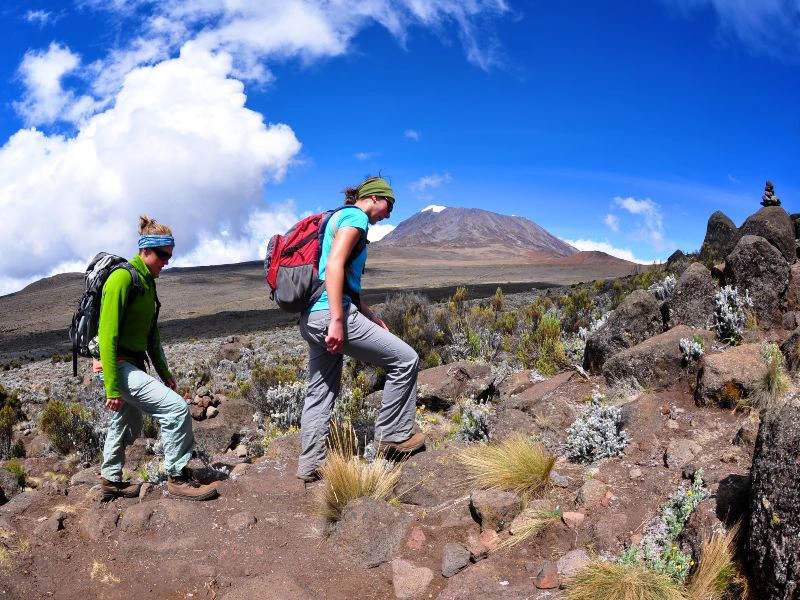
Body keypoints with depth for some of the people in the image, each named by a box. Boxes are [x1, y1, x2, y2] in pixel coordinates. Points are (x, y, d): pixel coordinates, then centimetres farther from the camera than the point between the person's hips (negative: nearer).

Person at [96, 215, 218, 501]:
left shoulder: (147, 282, 10)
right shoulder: (122, 277, -18)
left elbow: (151, 334, 17)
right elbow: (107, 335, -21)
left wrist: (164, 373, 18)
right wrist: (112, 388, -22)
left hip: (134, 364, 10)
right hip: (119, 366, -9)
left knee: (127, 428, 22)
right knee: (176, 408, -17)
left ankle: (111, 481, 41)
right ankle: (178, 478, -4)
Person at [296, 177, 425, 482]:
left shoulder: (338, 217, 25)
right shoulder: (355, 216, -4)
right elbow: (334, 265, -19)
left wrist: (370, 317, 26)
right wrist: (337, 320, -25)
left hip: (310, 319, 10)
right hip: (330, 314, -10)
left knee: (320, 393, 14)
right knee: (405, 359, 1)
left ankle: (310, 465, 19)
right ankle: (394, 435, 9)